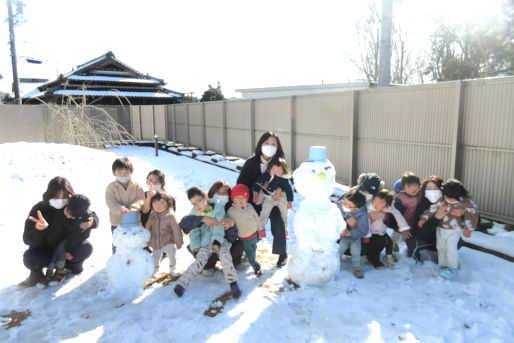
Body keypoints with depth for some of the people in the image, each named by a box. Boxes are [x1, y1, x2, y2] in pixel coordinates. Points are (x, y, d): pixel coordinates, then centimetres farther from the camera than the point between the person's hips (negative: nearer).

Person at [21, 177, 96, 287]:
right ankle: (36, 272, 3)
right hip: (45, 250, -1)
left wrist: (91, 222, -28)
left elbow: (92, 216, -2)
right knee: (29, 258, -32)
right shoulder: (39, 209, -21)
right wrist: (39, 229, -44)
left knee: (87, 248, -26)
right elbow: (27, 240, -22)